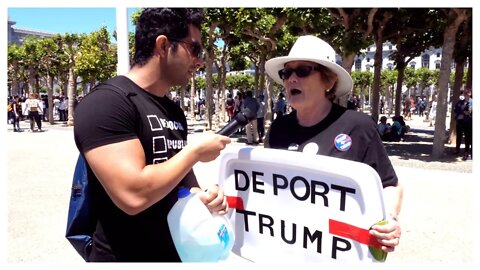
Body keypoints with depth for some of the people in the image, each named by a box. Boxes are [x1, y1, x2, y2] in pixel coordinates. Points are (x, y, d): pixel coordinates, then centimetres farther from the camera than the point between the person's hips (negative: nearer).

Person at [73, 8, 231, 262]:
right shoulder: (106, 102, -20)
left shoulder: (175, 112, 5)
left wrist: (202, 195, -6)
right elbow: (134, 195, -30)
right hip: (123, 256, -7)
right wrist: (196, 150, -18)